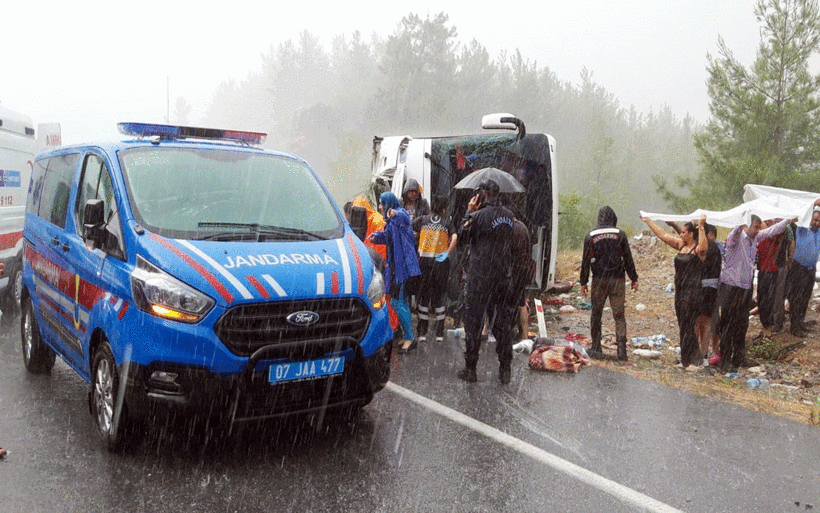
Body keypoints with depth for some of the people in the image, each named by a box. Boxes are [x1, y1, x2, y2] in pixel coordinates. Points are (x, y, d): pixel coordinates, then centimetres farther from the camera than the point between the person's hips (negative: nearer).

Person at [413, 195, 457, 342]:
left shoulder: (423, 219, 8)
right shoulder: (447, 221, 2)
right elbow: (454, 237, -13)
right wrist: (447, 253, -10)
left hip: (424, 259, 2)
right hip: (441, 261, -1)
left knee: (423, 294, 9)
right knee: (440, 294, 9)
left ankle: (422, 332, 8)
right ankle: (439, 332, 11)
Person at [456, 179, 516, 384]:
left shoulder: (479, 216, -15)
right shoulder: (508, 215, 4)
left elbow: (462, 239, -4)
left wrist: (468, 213, 2)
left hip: (479, 277, -5)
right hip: (502, 276, 5)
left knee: (473, 322, 4)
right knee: (502, 322, 11)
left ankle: (470, 369, 9)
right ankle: (505, 370, 14)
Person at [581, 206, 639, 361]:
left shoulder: (590, 236, 0)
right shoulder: (620, 234, 0)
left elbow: (586, 261, 2)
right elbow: (628, 259, 2)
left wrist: (583, 282, 8)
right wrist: (634, 279, 10)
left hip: (599, 280, 0)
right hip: (618, 279, 0)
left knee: (596, 314, 10)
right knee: (619, 315, 3)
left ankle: (596, 348, 12)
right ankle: (621, 347, -8)